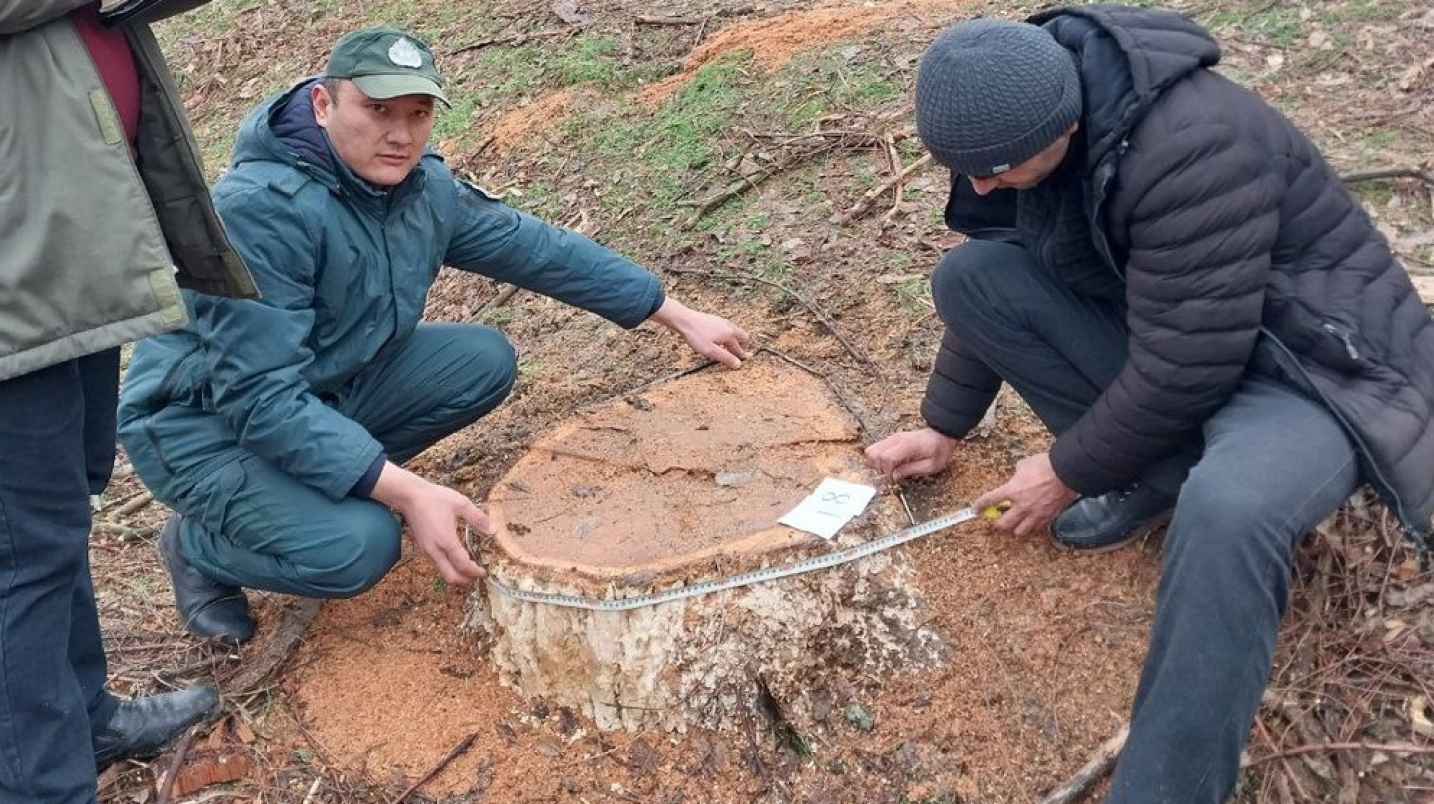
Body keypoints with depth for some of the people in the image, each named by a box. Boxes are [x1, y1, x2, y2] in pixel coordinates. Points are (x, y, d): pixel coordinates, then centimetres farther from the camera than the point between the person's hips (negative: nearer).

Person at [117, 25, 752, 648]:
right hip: (207, 422, -7)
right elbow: (263, 397, -32)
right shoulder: (259, 209, -30)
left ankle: (333, 480, 6)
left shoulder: (424, 187, -8)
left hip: (327, 390, 7)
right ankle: (198, 545, 3)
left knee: (485, 360, -5)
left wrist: (680, 318, 5)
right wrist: (407, 493, -38)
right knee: (359, 545, -28)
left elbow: (539, 249, 1)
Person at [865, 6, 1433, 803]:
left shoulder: (1192, 147, -33)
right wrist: (944, 427, 12)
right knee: (966, 277, -7)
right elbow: (998, 279, 8)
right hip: (1152, 334, 8)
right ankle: (1157, 475, -1)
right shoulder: (1024, 111, -7)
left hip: (1312, 366, -7)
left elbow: (1184, 367, -29)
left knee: (1225, 510, -40)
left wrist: (1070, 473, -14)